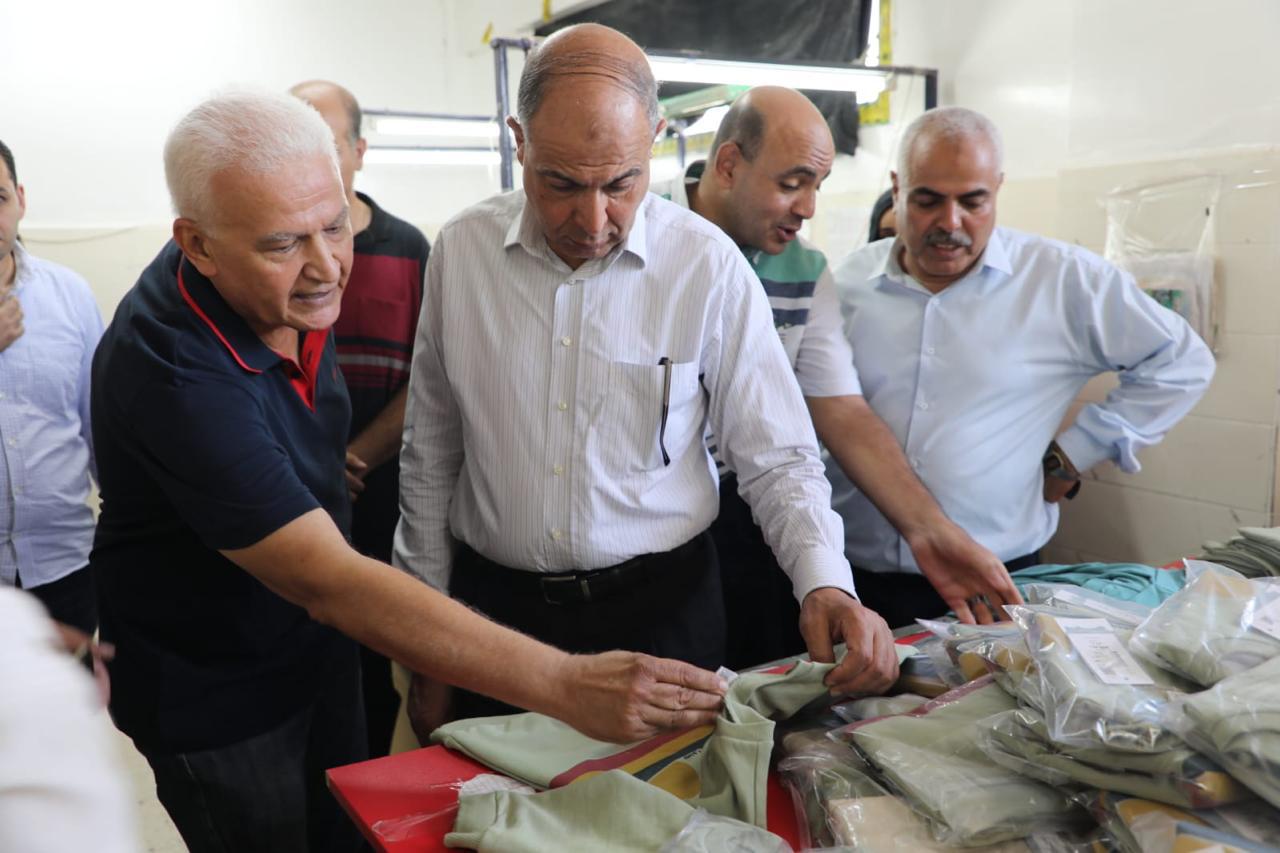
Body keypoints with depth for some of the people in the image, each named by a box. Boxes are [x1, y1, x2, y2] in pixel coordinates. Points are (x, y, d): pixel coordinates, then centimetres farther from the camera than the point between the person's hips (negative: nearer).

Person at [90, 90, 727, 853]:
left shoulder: (296, 288, -10)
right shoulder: (169, 368, -34)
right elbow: (329, 581, -40)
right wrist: (565, 685, -45)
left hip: (318, 642, 6)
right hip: (213, 696, -6)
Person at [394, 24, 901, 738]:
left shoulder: (709, 265, -12)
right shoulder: (461, 249, -5)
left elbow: (778, 459, -4)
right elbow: (431, 457, 4)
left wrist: (827, 583, -22)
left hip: (661, 608, -1)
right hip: (491, 601, 2)